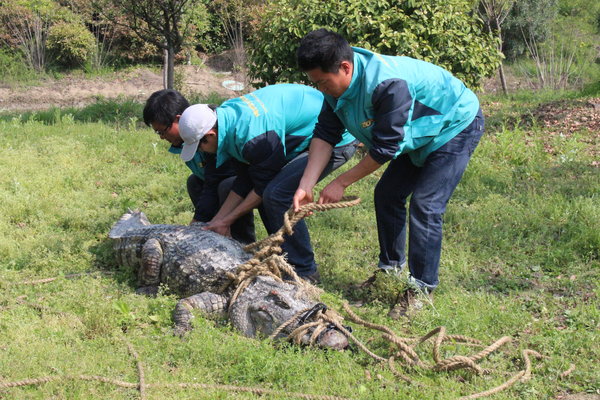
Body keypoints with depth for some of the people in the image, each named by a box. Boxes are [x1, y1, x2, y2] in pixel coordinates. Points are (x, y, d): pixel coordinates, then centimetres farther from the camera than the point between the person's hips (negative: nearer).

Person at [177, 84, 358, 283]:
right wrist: (217, 220, 4)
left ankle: (304, 272, -9)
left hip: (337, 140, -10)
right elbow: (245, 180, 5)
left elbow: (264, 187, -17)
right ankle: (284, 259, 17)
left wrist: (226, 221, -8)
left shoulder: (252, 135, -31)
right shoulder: (225, 115, 0)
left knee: (276, 194, -20)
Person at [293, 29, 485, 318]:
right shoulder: (336, 84, -12)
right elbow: (325, 134, -10)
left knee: (425, 205, -16)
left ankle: (422, 289, -5)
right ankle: (391, 267, 26)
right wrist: (306, 185, -20)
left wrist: (341, 183, -24)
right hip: (420, 134, 9)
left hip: (456, 127, -9)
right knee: (387, 193, 9)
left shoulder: (388, 84, -39)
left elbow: (385, 148, -32)